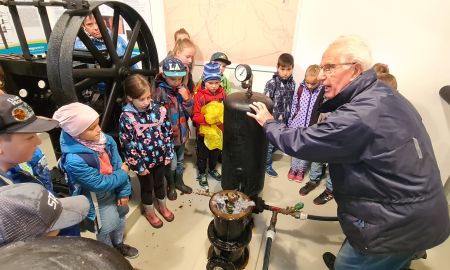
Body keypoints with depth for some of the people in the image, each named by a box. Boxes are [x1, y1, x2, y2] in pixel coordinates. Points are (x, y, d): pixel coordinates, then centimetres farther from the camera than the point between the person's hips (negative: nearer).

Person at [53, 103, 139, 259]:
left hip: (114, 189, 6)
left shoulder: (106, 140, -19)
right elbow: (99, 184, -27)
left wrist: (124, 191, -12)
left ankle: (118, 244, 58)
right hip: (97, 199, -6)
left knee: (121, 215, 26)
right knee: (106, 228, 15)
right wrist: (123, 174, -17)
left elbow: (119, 165, -11)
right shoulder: (75, 160, -35)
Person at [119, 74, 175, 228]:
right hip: (143, 161, -3)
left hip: (160, 157, 3)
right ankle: (149, 212, 45)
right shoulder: (126, 118, -21)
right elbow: (128, 145, -17)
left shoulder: (158, 109, -11)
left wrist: (168, 154, 1)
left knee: (160, 183, 24)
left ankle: (162, 206, 50)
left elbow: (167, 132, -1)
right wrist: (138, 166, -12)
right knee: (147, 187, 19)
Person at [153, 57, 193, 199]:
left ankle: (179, 182, 45)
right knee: (172, 164, 7)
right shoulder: (159, 92, -18)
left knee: (180, 161, 23)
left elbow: (191, 113, -3)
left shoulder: (183, 89, -3)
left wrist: (187, 99, -18)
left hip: (182, 133, 5)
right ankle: (171, 185, 34)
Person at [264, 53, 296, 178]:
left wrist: (288, 117, 10)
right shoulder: (272, 83, -17)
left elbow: (291, 101, 8)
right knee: (269, 144, 9)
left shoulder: (292, 83, 1)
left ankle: (266, 157, 40)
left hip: (284, 120, 5)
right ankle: (267, 165, 28)